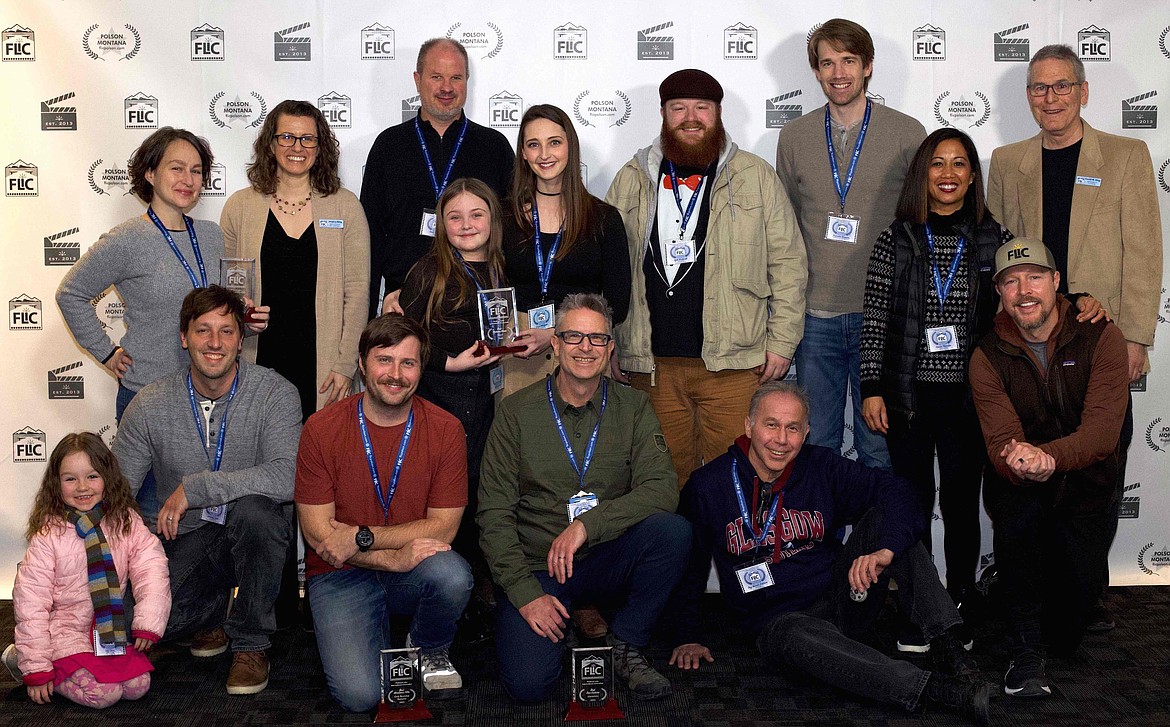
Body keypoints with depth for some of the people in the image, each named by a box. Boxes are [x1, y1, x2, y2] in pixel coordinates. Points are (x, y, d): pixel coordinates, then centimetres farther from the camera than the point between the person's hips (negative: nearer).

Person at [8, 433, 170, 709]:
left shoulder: (126, 521, -3)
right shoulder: (48, 534, -13)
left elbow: (151, 567, -7)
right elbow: (30, 600, -11)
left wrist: (148, 623, -20)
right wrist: (36, 669, -13)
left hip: (111, 625, 4)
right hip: (64, 627, -4)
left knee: (138, 686, -12)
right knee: (102, 693, -21)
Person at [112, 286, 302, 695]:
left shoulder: (274, 393, -14)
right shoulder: (151, 405, -4)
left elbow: (286, 478, -30)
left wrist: (194, 488, -28)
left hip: (256, 534, -2)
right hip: (185, 538, 2)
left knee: (252, 507, -36)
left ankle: (251, 644, -13)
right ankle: (212, 608, 16)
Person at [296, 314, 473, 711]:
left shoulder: (445, 429, -6)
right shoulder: (322, 428, -8)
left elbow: (442, 527, -6)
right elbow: (317, 530, -8)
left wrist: (362, 537, -18)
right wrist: (394, 558, -21)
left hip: (413, 571, 1)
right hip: (342, 574, -1)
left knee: (453, 575, -34)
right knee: (359, 693, -22)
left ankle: (429, 650, 1)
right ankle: (378, 639, 15)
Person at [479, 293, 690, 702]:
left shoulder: (632, 408, 1)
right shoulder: (517, 411, -3)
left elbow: (662, 489, -13)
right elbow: (493, 512, -4)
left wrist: (587, 524, -25)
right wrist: (525, 592, -14)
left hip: (607, 561, 1)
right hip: (536, 569, -1)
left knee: (672, 530, -28)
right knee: (528, 684, -22)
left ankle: (625, 646, -6)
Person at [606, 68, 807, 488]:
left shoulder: (757, 177, 7)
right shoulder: (632, 179, 11)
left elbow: (788, 262, 6)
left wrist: (782, 342, -1)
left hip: (736, 363, -1)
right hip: (653, 364, 2)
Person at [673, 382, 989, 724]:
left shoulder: (822, 466, -1)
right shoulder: (708, 486, -4)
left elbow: (894, 491, -13)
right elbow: (688, 564, 6)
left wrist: (885, 550, -32)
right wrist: (687, 637, 3)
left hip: (843, 598, 3)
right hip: (780, 619, -3)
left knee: (884, 516, -17)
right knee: (799, 639, -39)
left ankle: (947, 645, -29)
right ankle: (939, 689, -49)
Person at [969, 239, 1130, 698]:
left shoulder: (1101, 338, -9)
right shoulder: (988, 357, -5)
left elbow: (1103, 431, -21)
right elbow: (1001, 440, -16)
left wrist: (1047, 457, -41)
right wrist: (1018, 462, -42)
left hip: (1087, 486, 1)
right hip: (1022, 487, 0)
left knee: (1084, 581, -14)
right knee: (1015, 515, -33)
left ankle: (1058, 644, 26)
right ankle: (1026, 652, -16)